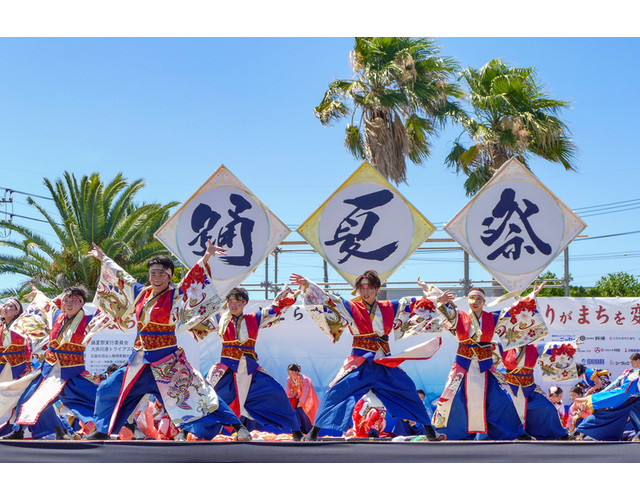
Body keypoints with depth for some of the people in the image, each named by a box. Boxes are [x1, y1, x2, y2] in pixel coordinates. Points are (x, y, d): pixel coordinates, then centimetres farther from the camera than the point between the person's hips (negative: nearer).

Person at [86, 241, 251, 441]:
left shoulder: (176, 296, -8)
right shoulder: (141, 293, 7)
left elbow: (192, 278, -21)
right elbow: (119, 276, 21)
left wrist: (205, 259, -36)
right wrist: (103, 259, 31)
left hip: (167, 361, -6)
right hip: (140, 360, 6)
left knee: (192, 394, -11)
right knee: (109, 390, 12)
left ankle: (238, 427, -9)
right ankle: (103, 431, 32)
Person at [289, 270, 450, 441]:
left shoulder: (390, 308, 7)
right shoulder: (350, 307, 1)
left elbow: (415, 304, 14)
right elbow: (324, 299, -3)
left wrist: (438, 300, 11)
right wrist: (307, 285, -12)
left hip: (385, 364, 2)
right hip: (359, 363, -2)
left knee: (408, 391, 0)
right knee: (336, 391, -13)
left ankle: (430, 432, 11)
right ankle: (314, 432, -4)